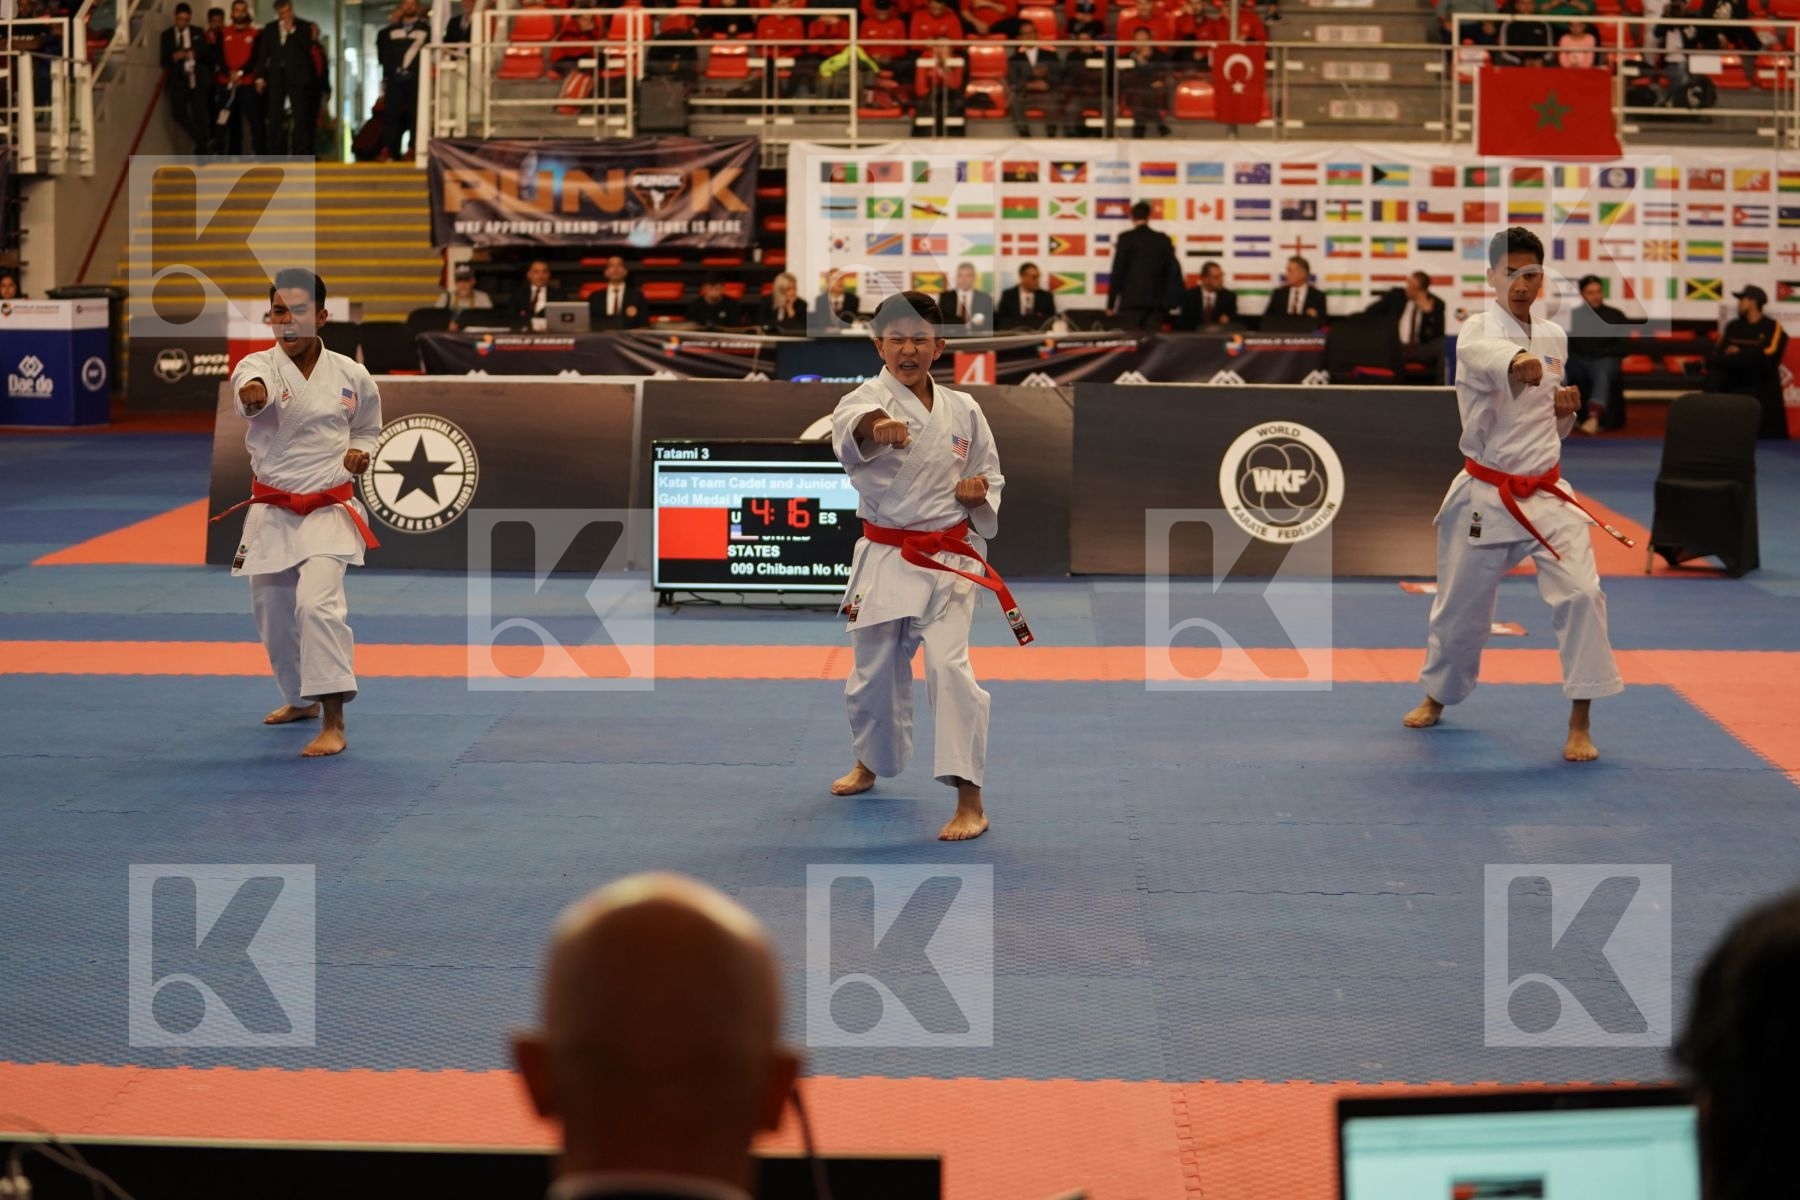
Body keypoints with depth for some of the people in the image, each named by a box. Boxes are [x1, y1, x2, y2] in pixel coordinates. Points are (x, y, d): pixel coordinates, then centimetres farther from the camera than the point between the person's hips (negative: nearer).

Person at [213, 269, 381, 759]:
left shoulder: (351, 376, -2)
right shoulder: (260, 365, -8)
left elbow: (367, 429, 18)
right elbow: (252, 384, -36)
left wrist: (360, 453, -4)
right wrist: (252, 391, -61)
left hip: (329, 510, -2)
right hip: (271, 512, 2)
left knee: (317, 603, -23)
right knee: (272, 614, 14)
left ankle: (334, 723, -23)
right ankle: (301, 699, 42)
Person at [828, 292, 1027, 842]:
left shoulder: (962, 409, 3)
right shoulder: (869, 399, -8)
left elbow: (991, 476, 17)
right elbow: (849, 426, -35)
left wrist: (980, 493, -8)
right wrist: (874, 427, -59)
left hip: (948, 560, 0)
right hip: (883, 559, 0)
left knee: (948, 664, -18)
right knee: (873, 672, 14)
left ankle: (970, 800, -15)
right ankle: (872, 761, 45)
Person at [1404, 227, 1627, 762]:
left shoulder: (1554, 337, 7)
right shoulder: (1478, 331, -10)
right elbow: (1486, 355, -38)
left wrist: (1567, 408, -4)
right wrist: (1518, 363, -62)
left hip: (1546, 493, 3)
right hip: (1484, 494, -3)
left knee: (1580, 593, -16)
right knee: (1460, 606, 10)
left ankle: (1579, 724, -9)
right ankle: (1437, 696, 38)